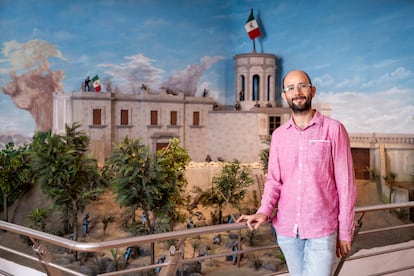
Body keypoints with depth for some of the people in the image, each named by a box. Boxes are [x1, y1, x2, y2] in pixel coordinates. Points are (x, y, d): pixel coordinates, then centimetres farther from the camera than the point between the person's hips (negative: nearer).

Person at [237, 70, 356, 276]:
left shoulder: (333, 129, -6)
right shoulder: (278, 135, 6)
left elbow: (345, 183, -5)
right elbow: (274, 180, 8)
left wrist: (345, 231, -5)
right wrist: (264, 211, -10)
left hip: (322, 230, -4)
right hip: (286, 229, 4)